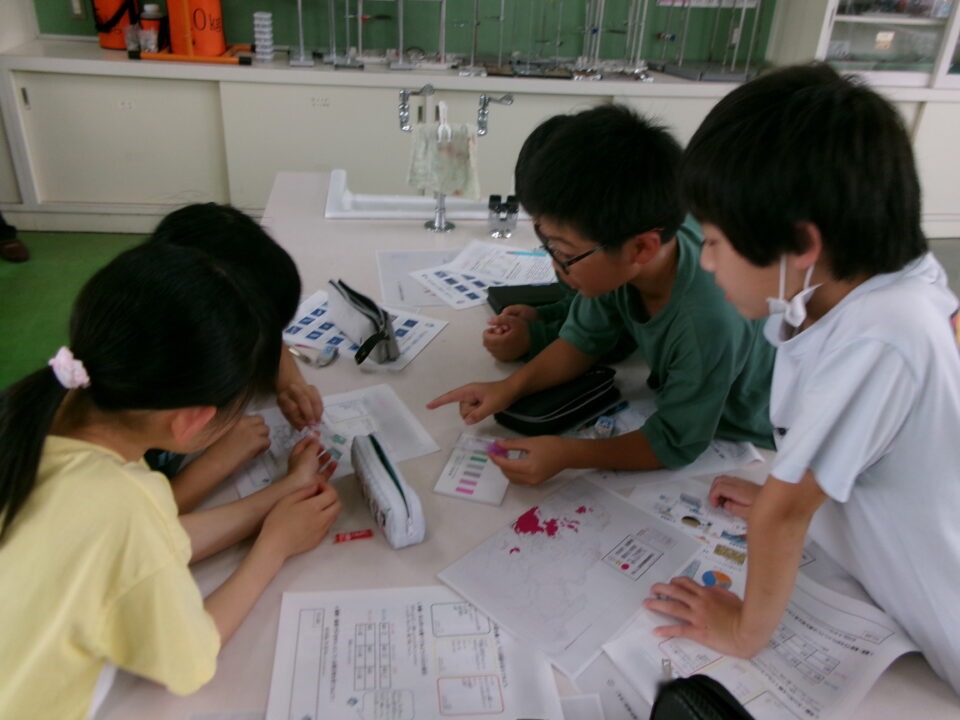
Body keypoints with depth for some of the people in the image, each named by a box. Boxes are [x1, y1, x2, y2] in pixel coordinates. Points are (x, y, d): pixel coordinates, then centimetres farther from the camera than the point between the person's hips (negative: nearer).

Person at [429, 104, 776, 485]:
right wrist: (511, 386, -16)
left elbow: (674, 446, -25)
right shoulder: (620, 262, -23)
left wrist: (566, 454, -31)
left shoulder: (707, 323, -40)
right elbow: (583, 338, -3)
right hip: (683, 411, 7)